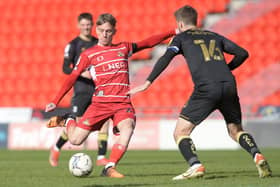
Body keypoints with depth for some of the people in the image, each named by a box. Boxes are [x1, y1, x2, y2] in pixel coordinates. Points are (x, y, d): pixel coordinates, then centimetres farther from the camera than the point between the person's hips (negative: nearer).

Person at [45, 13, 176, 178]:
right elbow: (72, 78, 5)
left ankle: (110, 168, -25)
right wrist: (55, 102, -2)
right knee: (76, 140, -8)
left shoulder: (124, 48, 15)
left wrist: (173, 33, 12)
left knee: (128, 128, -31)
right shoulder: (88, 55, 7)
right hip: (100, 103, -1)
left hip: (123, 103, 1)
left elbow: (149, 42, 19)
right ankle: (67, 121, 27)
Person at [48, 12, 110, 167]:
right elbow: (65, 68, -8)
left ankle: (101, 157, -4)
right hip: (81, 89, -4)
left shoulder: (98, 43, 13)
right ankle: (56, 148, 19)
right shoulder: (73, 44, -2)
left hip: (98, 88, 4)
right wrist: (81, 73, -22)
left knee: (105, 119, -10)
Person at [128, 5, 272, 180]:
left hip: (206, 88, -4)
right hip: (229, 85, 5)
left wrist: (147, 83, -5)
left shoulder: (181, 37, 15)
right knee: (236, 131, 20)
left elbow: (166, 58, -2)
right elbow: (243, 53, 21)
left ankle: (196, 166, -16)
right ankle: (257, 155, -4)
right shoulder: (214, 36, 26)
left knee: (180, 132, 4)